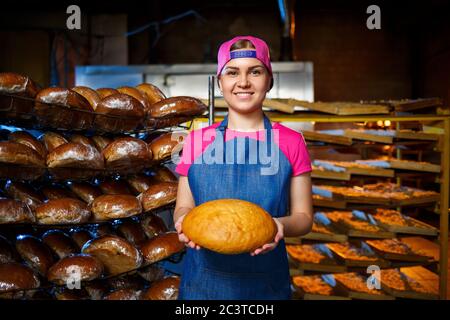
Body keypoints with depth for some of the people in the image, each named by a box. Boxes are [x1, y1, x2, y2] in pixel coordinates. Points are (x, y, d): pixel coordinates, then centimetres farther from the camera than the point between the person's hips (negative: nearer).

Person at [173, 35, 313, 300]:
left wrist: (280, 226, -21)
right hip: (204, 279, 1)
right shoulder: (198, 140, 1)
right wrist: (184, 220, -16)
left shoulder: (290, 142, -2)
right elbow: (183, 207, 6)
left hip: (266, 282, -1)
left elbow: (303, 216, 0)